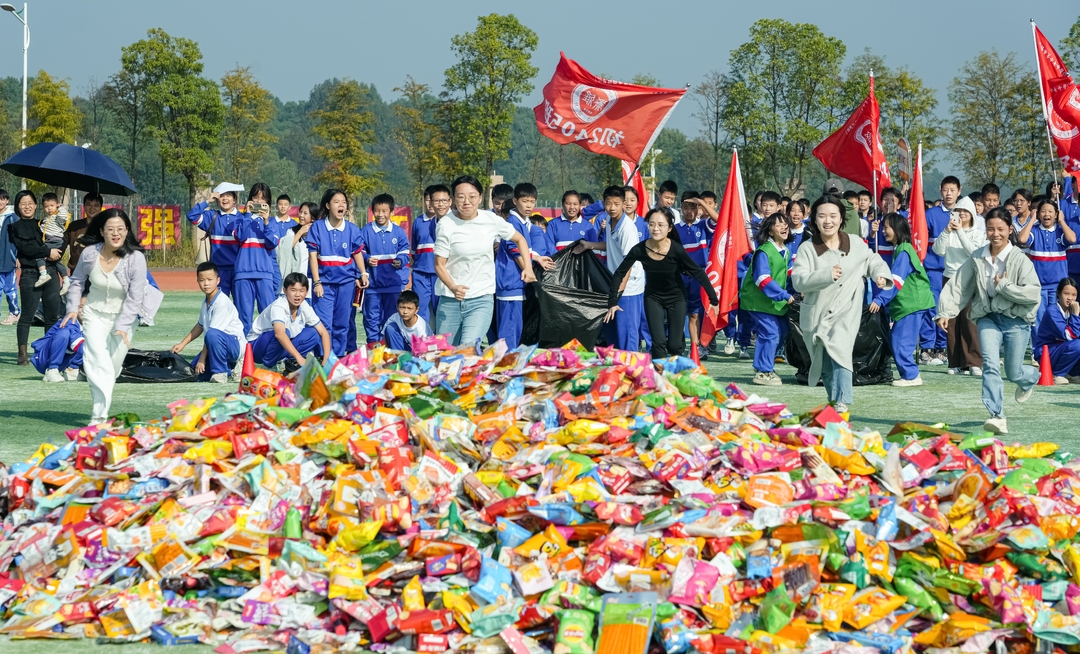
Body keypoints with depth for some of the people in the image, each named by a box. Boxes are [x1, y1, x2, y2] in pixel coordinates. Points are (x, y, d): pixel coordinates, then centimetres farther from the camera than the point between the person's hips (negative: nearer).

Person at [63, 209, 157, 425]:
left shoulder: (135, 259, -20)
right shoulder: (89, 254, -12)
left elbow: (134, 298, -17)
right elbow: (77, 280, 7)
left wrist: (123, 326, -23)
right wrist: (73, 307, -4)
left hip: (124, 316, 0)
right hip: (95, 313, 1)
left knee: (113, 363, 4)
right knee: (97, 359, -16)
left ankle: (103, 397, 35)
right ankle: (99, 414, -18)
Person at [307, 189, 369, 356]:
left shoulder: (352, 229, 2)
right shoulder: (317, 227, -3)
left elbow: (357, 253, 9)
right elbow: (312, 255, -3)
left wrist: (363, 273, -7)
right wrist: (316, 282, -8)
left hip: (346, 282, 2)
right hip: (324, 283, -2)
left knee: (342, 324, 7)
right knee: (324, 324, -8)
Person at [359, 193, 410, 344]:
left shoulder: (399, 232, 4)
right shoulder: (366, 231, 3)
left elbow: (405, 253, 5)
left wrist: (400, 261, -16)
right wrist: (367, 259, -15)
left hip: (394, 284, 0)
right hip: (372, 283, 0)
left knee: (391, 318, 6)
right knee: (371, 318, 3)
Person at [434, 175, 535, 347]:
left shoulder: (491, 220, -1)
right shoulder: (446, 225, -8)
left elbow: (519, 239, 15)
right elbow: (439, 264, -8)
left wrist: (528, 267, 2)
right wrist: (453, 287, -26)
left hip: (482, 300, 0)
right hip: (450, 300, 0)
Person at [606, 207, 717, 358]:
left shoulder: (676, 249, -27)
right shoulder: (639, 250, -23)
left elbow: (698, 272, -15)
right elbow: (619, 274, -11)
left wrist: (714, 299, -11)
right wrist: (612, 302, -14)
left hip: (676, 297, -1)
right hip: (653, 297, 1)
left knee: (674, 345, 0)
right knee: (658, 343, -10)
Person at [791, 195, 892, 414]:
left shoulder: (855, 244, 2)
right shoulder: (807, 248, -5)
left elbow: (873, 260, 22)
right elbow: (798, 281, -17)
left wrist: (881, 274, 0)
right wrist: (826, 275, -30)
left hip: (846, 311, -1)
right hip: (817, 313, 2)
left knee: (839, 349, -26)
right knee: (825, 365, 11)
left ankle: (842, 403, -29)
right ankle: (833, 400, 34)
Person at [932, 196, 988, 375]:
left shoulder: (978, 233, 6)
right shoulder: (948, 232, 11)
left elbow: (974, 251, -11)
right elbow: (938, 250, -2)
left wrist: (960, 231, -14)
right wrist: (947, 231, -12)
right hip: (950, 278, 3)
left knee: (969, 321, -11)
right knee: (951, 322, 0)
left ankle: (974, 362, -11)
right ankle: (955, 363, 5)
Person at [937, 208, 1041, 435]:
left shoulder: (1019, 259, -13)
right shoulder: (977, 259, -1)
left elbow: (1033, 293, -19)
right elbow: (958, 286, 3)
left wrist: (1003, 286, -20)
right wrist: (945, 312, -6)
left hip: (1016, 320, -2)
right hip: (988, 317, 2)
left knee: (1013, 373, 8)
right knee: (990, 365, -17)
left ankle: (1030, 377, 46)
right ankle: (997, 416, -17)